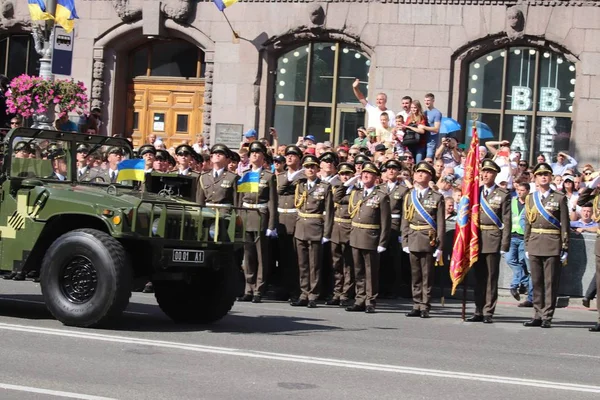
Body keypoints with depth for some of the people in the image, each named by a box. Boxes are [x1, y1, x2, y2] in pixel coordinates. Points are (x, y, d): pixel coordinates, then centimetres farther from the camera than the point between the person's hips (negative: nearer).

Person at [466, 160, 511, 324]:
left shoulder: (503, 194, -2)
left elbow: (506, 221, -5)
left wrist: (505, 245, -11)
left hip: (493, 241, -4)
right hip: (477, 240, 4)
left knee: (491, 278, 1)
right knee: (479, 277, 10)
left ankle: (488, 312, 5)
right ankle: (478, 312, 16)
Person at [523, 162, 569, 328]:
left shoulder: (559, 198, 1)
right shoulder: (530, 198, 11)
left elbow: (565, 224, 0)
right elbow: (528, 223, 14)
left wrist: (565, 248, -4)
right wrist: (527, 246, 10)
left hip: (552, 245, -3)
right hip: (534, 244, 3)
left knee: (551, 282, -2)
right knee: (536, 282, 7)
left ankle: (547, 317, 2)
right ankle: (538, 315, 13)